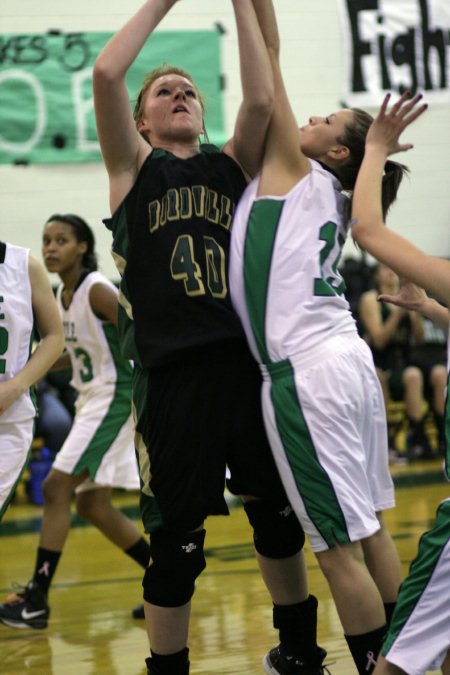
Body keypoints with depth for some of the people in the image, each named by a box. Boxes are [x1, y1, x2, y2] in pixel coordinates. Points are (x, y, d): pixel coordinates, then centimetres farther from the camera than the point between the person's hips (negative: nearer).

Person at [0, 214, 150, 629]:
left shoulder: (97, 291, -16)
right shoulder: (62, 295, 10)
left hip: (114, 399, -10)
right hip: (91, 400, 10)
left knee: (56, 488, -13)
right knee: (92, 505, 11)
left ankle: (37, 599, -9)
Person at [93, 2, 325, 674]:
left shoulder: (231, 165, 14)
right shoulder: (136, 166, 6)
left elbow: (261, 99, -5)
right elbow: (105, 73, -9)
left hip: (245, 359, 4)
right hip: (172, 371, -3)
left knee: (277, 512, 15)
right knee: (176, 539, 1)